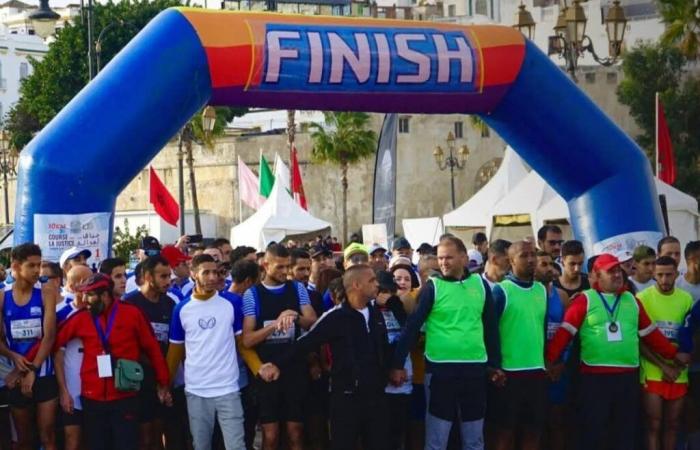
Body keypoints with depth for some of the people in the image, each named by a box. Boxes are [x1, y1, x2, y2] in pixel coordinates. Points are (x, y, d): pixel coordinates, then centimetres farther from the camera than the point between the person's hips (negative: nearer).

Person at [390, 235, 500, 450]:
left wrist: (496, 364, 13)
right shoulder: (432, 287, -4)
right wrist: (397, 364, -9)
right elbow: (412, 326, -5)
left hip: (475, 368, 3)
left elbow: (491, 327, 12)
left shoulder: (480, 284, 5)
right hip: (440, 368, -3)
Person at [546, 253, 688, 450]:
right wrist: (549, 359, -14)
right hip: (594, 376, -4)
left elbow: (650, 333, 19)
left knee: (625, 431, 10)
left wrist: (673, 354, 19)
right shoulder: (585, 300, -1)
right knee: (592, 431, -1)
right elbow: (565, 331, -6)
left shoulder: (631, 300, 13)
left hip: (628, 376, 5)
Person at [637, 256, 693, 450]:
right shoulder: (642, 298, -6)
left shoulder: (686, 299, 5)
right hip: (652, 373, -3)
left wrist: (678, 366, -5)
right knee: (653, 424, -3)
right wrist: (663, 365, -12)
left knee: (672, 424, 9)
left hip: (678, 374, 3)